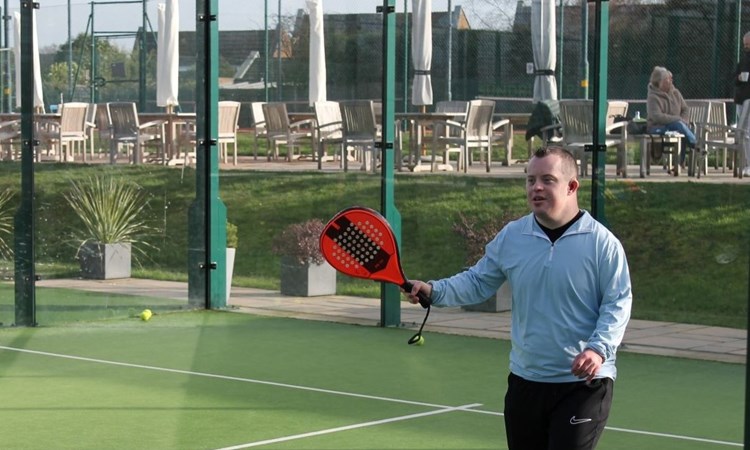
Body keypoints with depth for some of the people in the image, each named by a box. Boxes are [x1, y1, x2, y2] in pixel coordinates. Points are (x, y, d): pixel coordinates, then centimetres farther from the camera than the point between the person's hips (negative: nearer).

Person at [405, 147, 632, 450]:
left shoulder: (602, 242, -7)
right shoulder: (511, 236, 6)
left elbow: (618, 303, -8)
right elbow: (477, 282, 11)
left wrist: (599, 348, -23)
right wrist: (434, 291, -5)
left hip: (583, 383, -5)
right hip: (525, 381, 5)